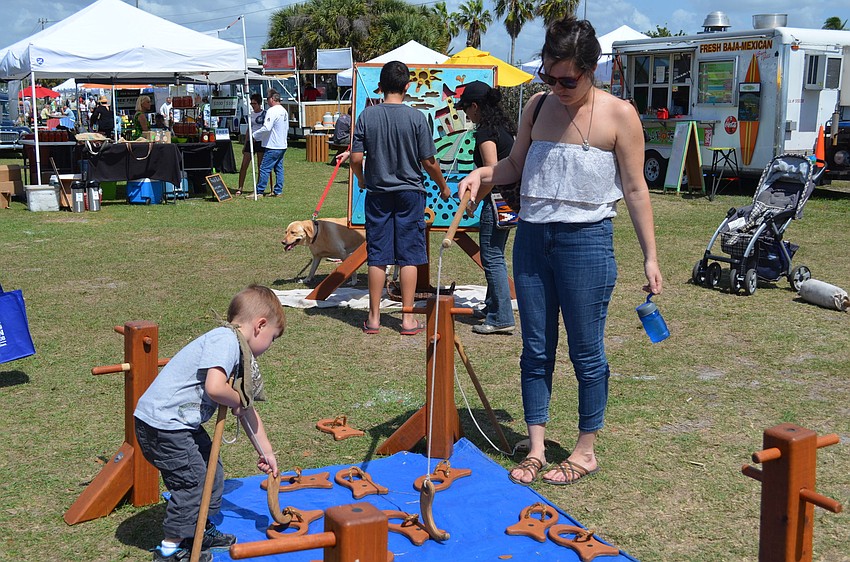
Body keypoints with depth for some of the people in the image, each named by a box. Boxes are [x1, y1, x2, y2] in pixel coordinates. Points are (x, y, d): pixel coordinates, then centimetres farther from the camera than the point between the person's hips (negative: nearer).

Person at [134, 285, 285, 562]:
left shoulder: (239, 352, 14)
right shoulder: (224, 340, -18)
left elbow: (247, 411, 20)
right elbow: (214, 388, -34)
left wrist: (266, 451, 22)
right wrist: (238, 400, -12)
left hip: (181, 423, 10)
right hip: (162, 423, -10)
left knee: (211, 472, 19)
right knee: (192, 482, -1)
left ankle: (199, 531, 35)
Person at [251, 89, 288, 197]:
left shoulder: (272, 111, -16)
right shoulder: (284, 111, 13)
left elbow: (266, 128, -23)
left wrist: (255, 136, -12)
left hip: (272, 147, -9)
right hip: (282, 145, 9)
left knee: (264, 169, -6)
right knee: (279, 168, 12)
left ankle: (259, 191, -4)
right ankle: (278, 191, 14)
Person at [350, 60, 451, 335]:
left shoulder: (367, 116, -4)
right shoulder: (416, 117, -9)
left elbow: (356, 158, -5)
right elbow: (429, 162, -6)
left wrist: (361, 178, 17)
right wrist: (443, 186, 11)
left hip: (377, 194, 2)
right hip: (409, 193, -2)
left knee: (377, 257, 7)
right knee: (409, 256, 4)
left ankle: (374, 317, 13)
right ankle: (408, 319, 8)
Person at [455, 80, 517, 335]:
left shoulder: (485, 132, -15)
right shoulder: (505, 127, 12)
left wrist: (475, 200, -12)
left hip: (496, 200, -10)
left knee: (492, 258, -4)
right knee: (495, 255, 21)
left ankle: (501, 319, -3)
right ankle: (492, 306, 34)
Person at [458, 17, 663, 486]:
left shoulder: (618, 114, -7)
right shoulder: (537, 105, 6)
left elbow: (635, 189, -4)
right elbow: (516, 165, 17)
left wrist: (650, 256, -6)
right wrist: (481, 174, -4)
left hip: (586, 240, -5)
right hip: (532, 236, 5)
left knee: (586, 350, 5)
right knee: (535, 348, 9)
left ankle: (586, 451, 19)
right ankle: (536, 448, 20)